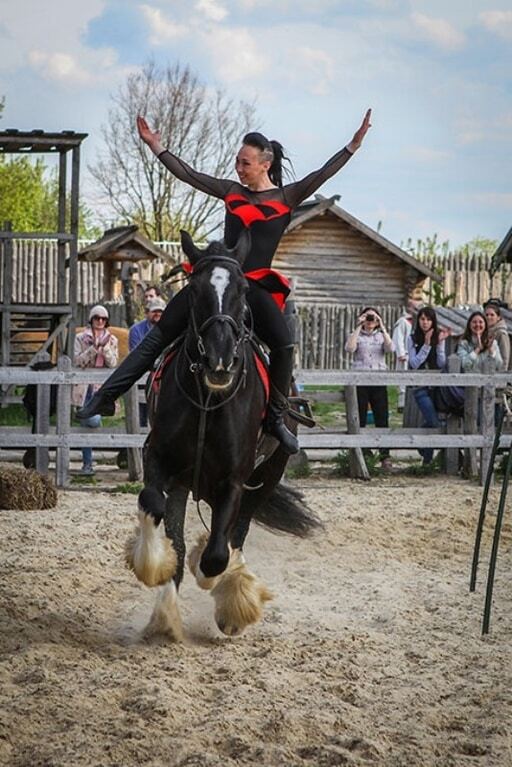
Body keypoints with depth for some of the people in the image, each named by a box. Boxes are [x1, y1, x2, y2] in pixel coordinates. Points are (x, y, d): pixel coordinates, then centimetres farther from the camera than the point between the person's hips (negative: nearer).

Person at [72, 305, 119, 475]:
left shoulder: (112, 340, 11)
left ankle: (83, 415, 14)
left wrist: (105, 347, -13)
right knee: (86, 427, -1)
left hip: (102, 386, 0)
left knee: (94, 420, -22)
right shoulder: (81, 338, 6)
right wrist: (94, 347, -14)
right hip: (84, 386, 0)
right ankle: (87, 464, 5)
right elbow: (78, 361, -5)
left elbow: (113, 364, 0)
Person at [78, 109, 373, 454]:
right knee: (160, 334, 1)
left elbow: (322, 175, -7)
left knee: (284, 343, -26)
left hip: (256, 285, -3)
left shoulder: (287, 198, 3)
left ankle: (276, 418, -12)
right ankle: (109, 394, 4)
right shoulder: (231, 191, 12)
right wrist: (156, 146, 16)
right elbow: (188, 175, 16)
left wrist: (353, 145, -17)